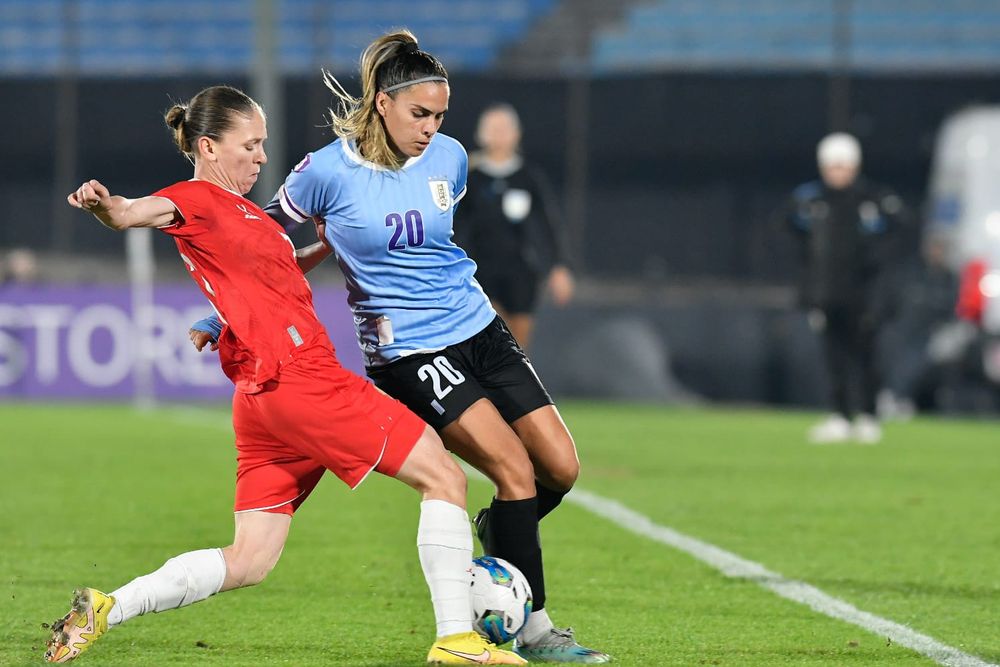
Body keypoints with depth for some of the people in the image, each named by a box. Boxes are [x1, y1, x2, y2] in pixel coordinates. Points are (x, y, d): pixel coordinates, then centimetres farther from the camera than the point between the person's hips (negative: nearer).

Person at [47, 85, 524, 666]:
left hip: (264, 399, 10)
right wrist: (104, 205, -48)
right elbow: (134, 213, -26)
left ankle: (104, 611, 0)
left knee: (249, 562, 7)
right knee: (445, 477, -3)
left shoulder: (236, 208, 22)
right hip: (300, 379, -10)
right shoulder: (199, 200, -6)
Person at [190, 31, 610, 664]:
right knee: (514, 468, -17)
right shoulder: (328, 172, -13)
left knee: (561, 468, -1)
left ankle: (496, 539, 28)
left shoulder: (450, 158, 0)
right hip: (407, 352, -6)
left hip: (480, 328, 6)